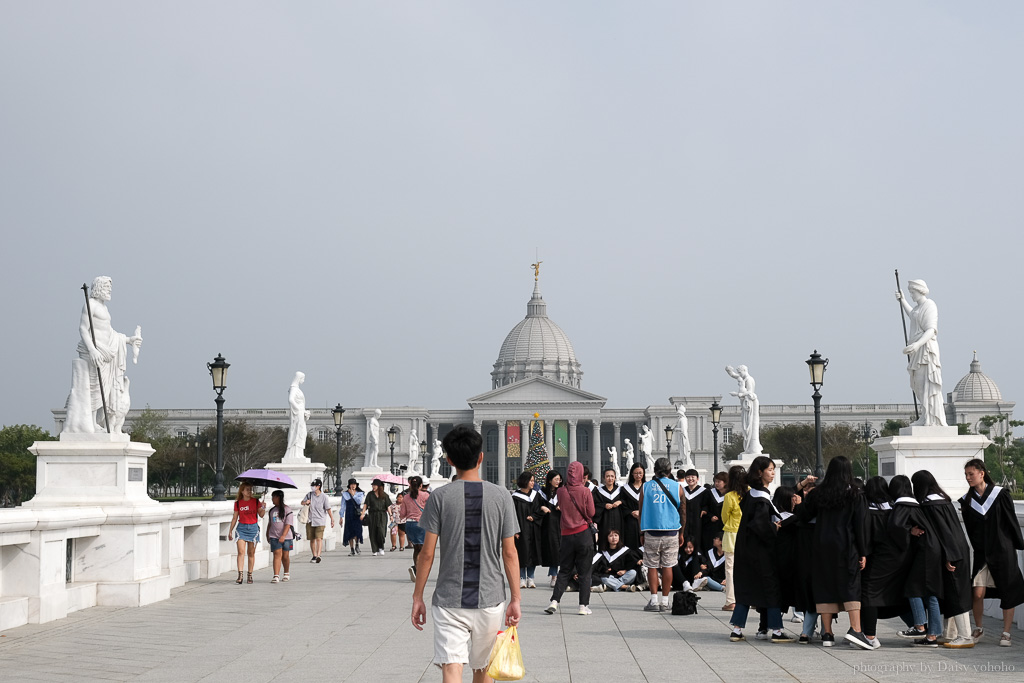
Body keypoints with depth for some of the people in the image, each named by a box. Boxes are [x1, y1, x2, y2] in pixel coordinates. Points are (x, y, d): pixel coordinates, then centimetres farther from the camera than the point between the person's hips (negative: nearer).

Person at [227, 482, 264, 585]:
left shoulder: (256, 501, 4)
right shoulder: (238, 503, 4)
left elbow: (261, 515, -3)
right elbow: (234, 518, 10)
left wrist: (263, 508, -22)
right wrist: (230, 531, 8)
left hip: (253, 527, 0)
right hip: (242, 527, 0)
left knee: (251, 553, 4)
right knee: (241, 551, -12)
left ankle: (250, 575, 13)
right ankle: (240, 575, -15)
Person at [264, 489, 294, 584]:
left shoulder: (287, 510, -5)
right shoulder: (272, 510, 12)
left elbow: (288, 524, -11)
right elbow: (270, 523, 21)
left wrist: (283, 535, -20)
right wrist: (267, 535, 19)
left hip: (285, 537, -3)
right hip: (274, 537, 3)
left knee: (285, 556, 7)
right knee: (277, 554, -10)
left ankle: (286, 573, 29)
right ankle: (276, 576, -18)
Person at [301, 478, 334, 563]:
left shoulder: (324, 497, -5)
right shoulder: (309, 495, 6)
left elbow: (328, 509, -4)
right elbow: (302, 502, 18)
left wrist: (332, 520, -6)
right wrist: (306, 502, -6)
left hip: (320, 521, -4)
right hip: (310, 521, 4)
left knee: (319, 538, -16)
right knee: (312, 539, 10)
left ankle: (318, 556, -24)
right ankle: (314, 556, 22)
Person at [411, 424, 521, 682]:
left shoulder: (440, 497, -5)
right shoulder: (501, 497, -1)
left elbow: (427, 553, -5)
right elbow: (509, 553, -2)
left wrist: (417, 596, 4)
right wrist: (515, 598, 4)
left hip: (449, 601, -2)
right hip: (489, 600, 2)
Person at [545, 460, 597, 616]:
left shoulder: (561, 492, -2)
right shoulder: (585, 492, -9)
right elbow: (591, 513, -4)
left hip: (567, 536, 2)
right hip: (583, 534, -2)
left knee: (564, 571, 11)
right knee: (585, 572, 5)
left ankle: (554, 601, -1)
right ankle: (583, 606, 3)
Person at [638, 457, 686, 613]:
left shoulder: (646, 487, 2)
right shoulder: (677, 487, 3)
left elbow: (641, 512, 6)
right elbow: (683, 512, 7)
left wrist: (642, 533, 13)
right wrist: (681, 533, 16)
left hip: (651, 531, 0)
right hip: (671, 531, 0)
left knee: (652, 566, 5)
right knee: (667, 566, 5)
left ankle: (654, 601, -1)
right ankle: (665, 602, 6)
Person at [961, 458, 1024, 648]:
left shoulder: (1000, 494, -4)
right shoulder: (967, 500, 4)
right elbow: (969, 528, 9)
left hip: (1003, 550, -2)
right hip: (981, 552, 2)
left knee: (1007, 593, 1)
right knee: (978, 593, -5)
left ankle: (1006, 633, 13)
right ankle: (978, 628, 17)